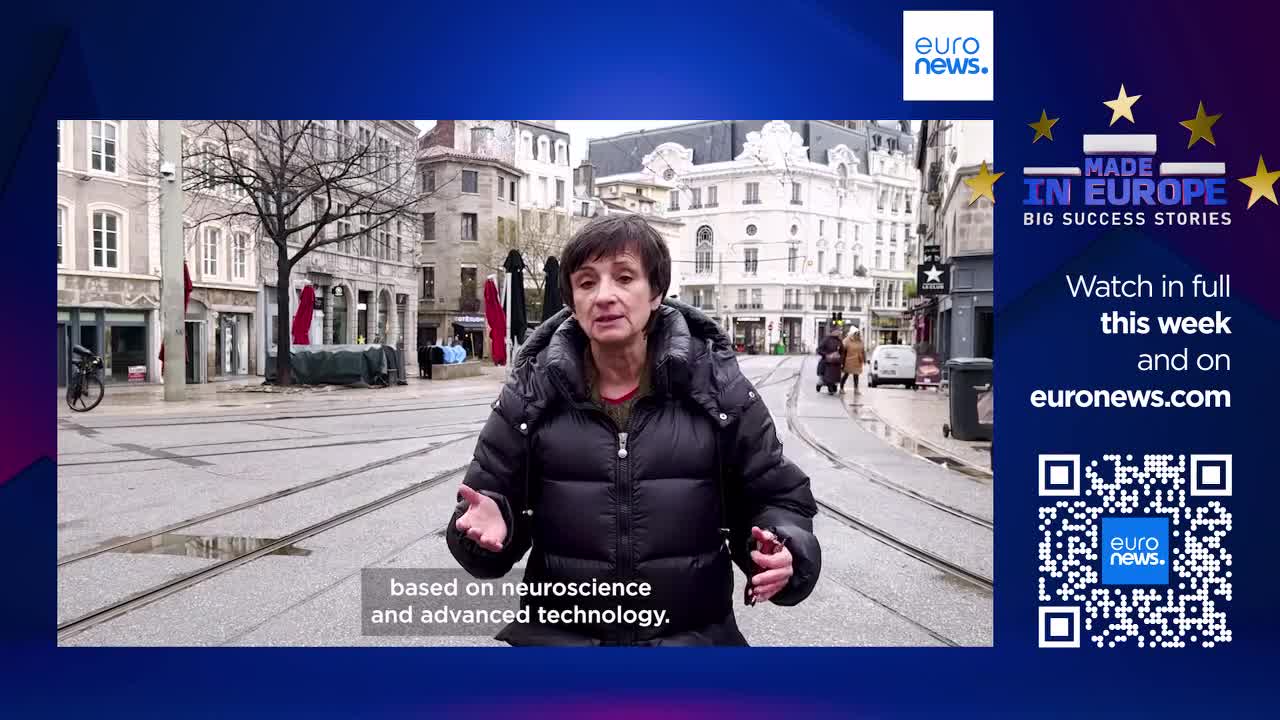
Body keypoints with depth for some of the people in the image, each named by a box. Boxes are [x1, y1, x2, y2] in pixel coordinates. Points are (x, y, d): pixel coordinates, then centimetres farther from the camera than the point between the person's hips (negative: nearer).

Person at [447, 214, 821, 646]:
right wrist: (490, 524, -20)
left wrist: (785, 555, -19)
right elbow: (494, 502, 3)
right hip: (556, 635, 1)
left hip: (696, 636, 0)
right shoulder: (530, 397, -4)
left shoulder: (719, 390, -6)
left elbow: (777, 498, 1)